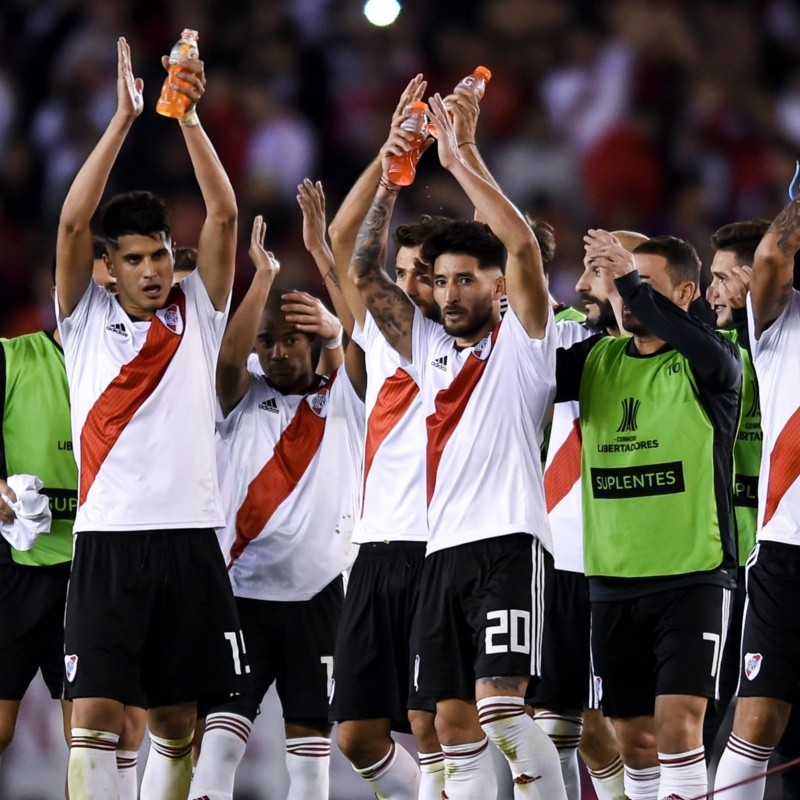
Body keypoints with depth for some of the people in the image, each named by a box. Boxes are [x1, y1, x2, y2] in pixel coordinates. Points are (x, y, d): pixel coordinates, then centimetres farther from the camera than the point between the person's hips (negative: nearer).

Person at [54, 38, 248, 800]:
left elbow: (223, 215, -2)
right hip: (109, 537, -2)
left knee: (176, 719, 8)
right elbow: (72, 222, -7)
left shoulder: (196, 314, 9)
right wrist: (124, 117, -14)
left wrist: (190, 117, -12)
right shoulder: (87, 319, 5)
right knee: (95, 711, -11)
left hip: (190, 537, 2)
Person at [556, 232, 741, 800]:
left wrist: (631, 279, -37)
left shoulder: (705, 367, -5)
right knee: (634, 735, 8)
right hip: (613, 582, 5)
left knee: (677, 724, -16)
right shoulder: (598, 358, 9)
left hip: (692, 576, -5)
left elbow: (713, 355, -27)